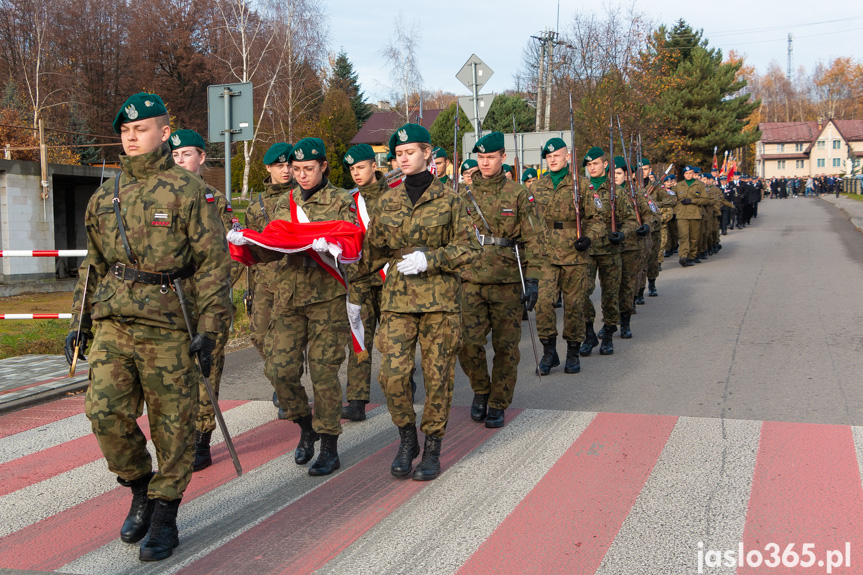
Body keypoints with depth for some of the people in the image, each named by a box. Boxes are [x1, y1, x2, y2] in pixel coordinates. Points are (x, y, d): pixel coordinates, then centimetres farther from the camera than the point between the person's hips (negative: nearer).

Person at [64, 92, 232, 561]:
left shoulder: (188, 192, -3)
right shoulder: (105, 197, 14)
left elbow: (213, 263, -5)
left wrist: (209, 329, -11)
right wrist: (79, 322, 17)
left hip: (169, 326, -4)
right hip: (114, 324, 4)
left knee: (172, 424, 2)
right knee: (105, 410, -7)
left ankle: (164, 517, 16)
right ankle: (140, 488, 18)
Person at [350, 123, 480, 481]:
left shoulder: (448, 199, 1)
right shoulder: (387, 201, 10)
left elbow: (468, 247, -1)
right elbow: (373, 250, 16)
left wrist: (429, 259, -14)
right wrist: (355, 289, 14)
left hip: (440, 296, -2)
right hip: (397, 297, 2)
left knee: (438, 375, 1)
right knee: (392, 373, -8)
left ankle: (432, 449, 16)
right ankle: (407, 440, 14)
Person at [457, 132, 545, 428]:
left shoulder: (519, 195, 0)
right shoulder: (466, 196, 9)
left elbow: (533, 240, -2)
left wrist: (532, 279, -9)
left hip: (508, 282, -2)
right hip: (472, 281, 2)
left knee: (506, 347, 3)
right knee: (467, 342, -6)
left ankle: (497, 406, 16)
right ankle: (481, 390, 20)